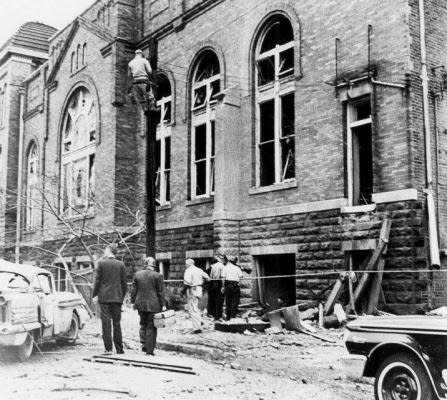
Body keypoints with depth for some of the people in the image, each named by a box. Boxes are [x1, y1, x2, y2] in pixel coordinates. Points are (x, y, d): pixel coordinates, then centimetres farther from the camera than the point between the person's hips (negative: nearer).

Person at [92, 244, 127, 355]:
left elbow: (97, 280, -4)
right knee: (117, 322, 8)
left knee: (106, 323, -1)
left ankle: (108, 348, -4)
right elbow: (124, 283, 5)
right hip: (117, 297, 3)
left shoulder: (101, 263, -4)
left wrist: (94, 295, 4)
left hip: (104, 297, -3)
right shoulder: (121, 265, 4)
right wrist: (122, 296, 16)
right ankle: (119, 349, 9)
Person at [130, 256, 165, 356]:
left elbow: (134, 290, 6)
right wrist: (162, 305, 0)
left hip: (141, 304, 3)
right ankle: (149, 349, 3)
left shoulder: (137, 274, 4)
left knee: (143, 325, 19)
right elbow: (161, 292, -6)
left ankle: (143, 344, 6)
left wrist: (133, 302, 13)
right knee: (151, 327, 3)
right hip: (153, 305, -3)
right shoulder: (158, 275, -6)